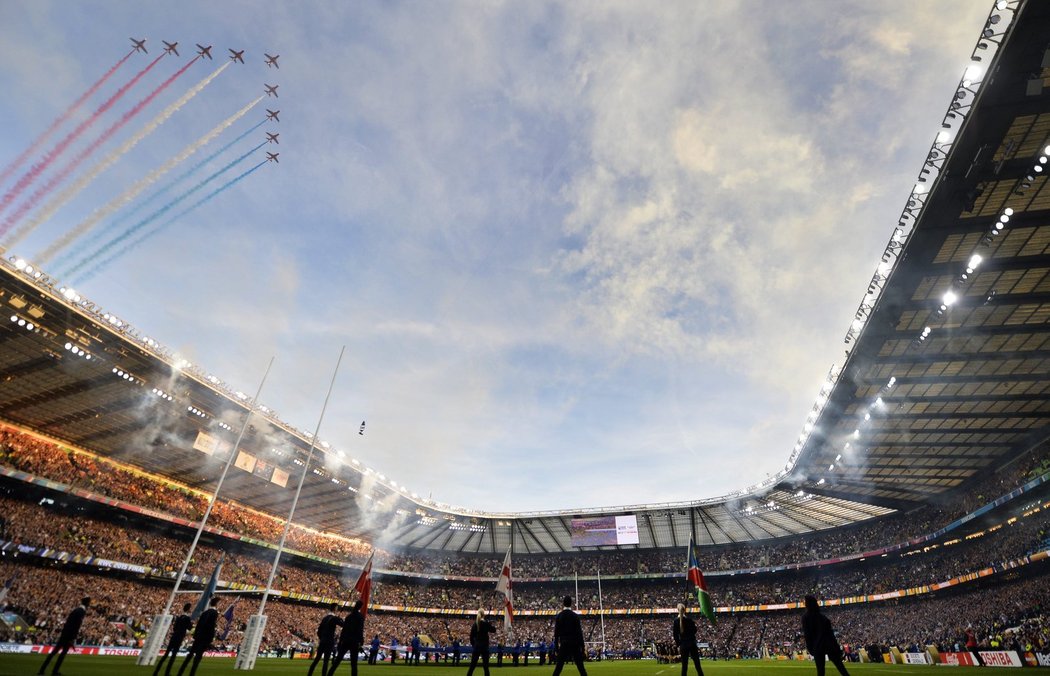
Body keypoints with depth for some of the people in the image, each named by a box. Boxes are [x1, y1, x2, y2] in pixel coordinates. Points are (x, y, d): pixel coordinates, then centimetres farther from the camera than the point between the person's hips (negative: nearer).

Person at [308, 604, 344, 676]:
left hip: (322, 641, 7)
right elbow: (343, 625, -15)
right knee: (326, 660, -4)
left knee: (317, 658, 15)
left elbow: (319, 630, 14)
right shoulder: (334, 618, -11)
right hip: (329, 642, -7)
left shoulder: (324, 618, 11)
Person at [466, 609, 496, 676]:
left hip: (476, 646, 4)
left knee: (473, 664, 11)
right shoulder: (486, 623, -10)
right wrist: (490, 624, 12)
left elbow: (471, 636, 4)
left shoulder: (474, 624, 1)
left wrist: (473, 644, 14)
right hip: (484, 646, -4)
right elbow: (493, 630, 4)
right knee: (485, 665, 3)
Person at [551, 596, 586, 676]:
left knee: (558, 666, 6)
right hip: (575, 644, -2)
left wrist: (556, 647, 8)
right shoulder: (575, 616, -6)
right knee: (580, 666, 6)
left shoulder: (558, 616, 1)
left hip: (564, 644, 2)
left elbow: (556, 633, 2)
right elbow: (579, 632, -6)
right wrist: (582, 646, 0)